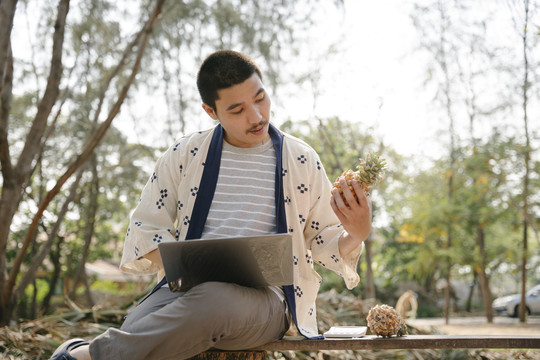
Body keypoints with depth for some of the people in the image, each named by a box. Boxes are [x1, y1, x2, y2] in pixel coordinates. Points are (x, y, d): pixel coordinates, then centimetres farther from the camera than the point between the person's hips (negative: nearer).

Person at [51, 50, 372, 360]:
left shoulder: (302, 161, 10)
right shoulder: (184, 155, 12)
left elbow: (324, 240, 16)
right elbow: (146, 226, 13)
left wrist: (357, 233, -9)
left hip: (267, 296, 0)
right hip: (188, 288, 1)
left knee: (214, 301, -38)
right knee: (133, 333, -36)